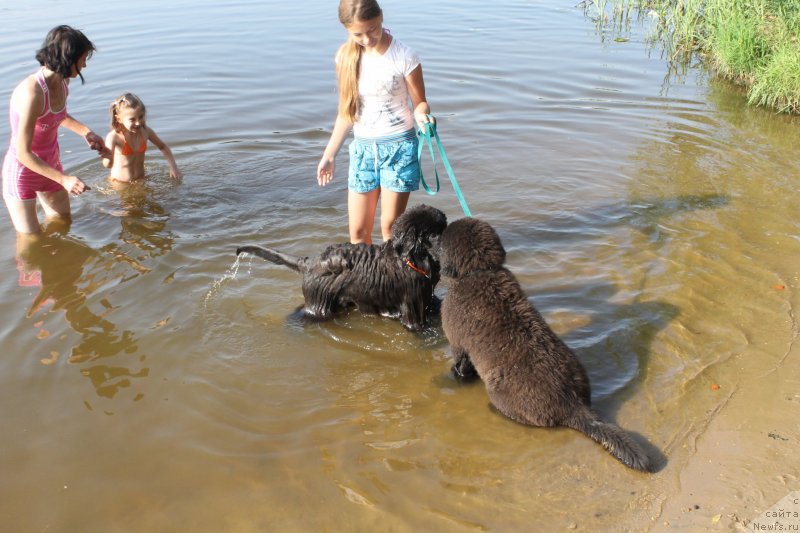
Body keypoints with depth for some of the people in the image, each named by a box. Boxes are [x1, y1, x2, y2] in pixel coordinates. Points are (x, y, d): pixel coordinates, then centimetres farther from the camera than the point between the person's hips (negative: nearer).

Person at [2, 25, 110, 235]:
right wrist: (64, 179, -29)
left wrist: (86, 132, 5)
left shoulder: (62, 83, -7)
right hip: (22, 172, -8)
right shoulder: (32, 93, -33)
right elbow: (23, 153, -29)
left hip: (49, 166, 8)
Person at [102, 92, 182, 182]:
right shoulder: (113, 137, -17)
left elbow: (163, 147, 14)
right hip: (120, 184, -2)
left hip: (141, 181, 3)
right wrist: (109, 159, -50)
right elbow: (108, 165, -27)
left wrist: (173, 167, 4)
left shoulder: (145, 131, -4)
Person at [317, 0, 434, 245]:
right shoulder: (346, 56, 0)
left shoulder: (404, 57, -13)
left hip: (398, 147, -4)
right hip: (362, 147, 4)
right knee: (358, 230, 5)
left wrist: (422, 115, -28)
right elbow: (347, 110, 10)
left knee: (390, 227, 0)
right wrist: (329, 154, 13)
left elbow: (420, 102, -3)